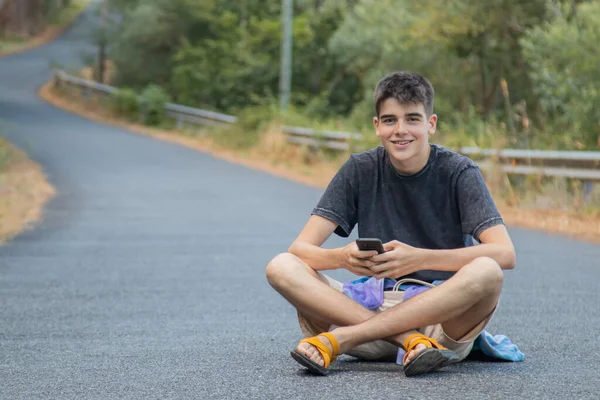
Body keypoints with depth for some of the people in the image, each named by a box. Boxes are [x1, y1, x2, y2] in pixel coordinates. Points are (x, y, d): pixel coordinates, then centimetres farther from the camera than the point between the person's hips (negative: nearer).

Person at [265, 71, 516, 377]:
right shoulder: (360, 170, 3)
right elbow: (301, 248, -4)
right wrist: (343, 257, -28)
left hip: (446, 315, -2)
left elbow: (505, 254, -17)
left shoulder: (458, 172, -3)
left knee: (487, 272, -35)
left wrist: (419, 259, -30)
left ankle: (339, 339, -29)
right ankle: (411, 342, -31)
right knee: (281, 267, -18)